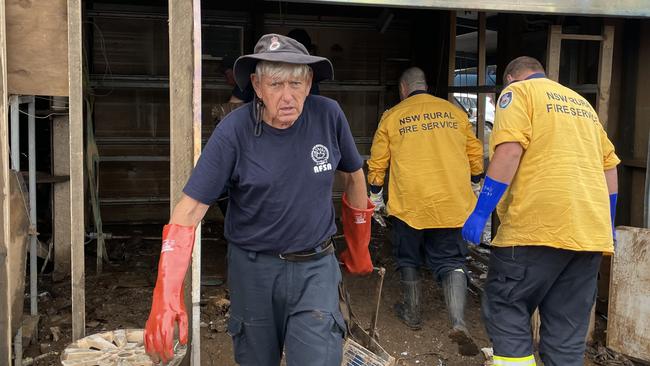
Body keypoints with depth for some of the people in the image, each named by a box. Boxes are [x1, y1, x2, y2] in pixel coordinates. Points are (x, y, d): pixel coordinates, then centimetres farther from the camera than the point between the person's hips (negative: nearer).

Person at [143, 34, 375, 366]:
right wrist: (167, 295, -28)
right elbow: (190, 209, -18)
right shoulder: (233, 132, -16)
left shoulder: (328, 115, -9)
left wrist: (359, 248, 16)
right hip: (253, 267, 0)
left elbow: (354, 176, 8)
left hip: (315, 266, 1)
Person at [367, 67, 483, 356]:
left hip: (409, 202, -1)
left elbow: (377, 162, 6)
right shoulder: (455, 113, 7)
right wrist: (467, 181, 27)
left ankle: (412, 313, 30)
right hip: (452, 203, 1)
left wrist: (375, 195, 20)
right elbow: (476, 157, 11)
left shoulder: (392, 117, 3)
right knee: (451, 261, 5)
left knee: (408, 258, 19)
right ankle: (458, 322, -12)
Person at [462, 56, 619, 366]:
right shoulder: (581, 103, 26)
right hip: (591, 231, 7)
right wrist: (608, 223, 33)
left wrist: (480, 212, -11)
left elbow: (509, 152, -11)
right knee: (568, 331, 9)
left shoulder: (518, 92, 5)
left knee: (505, 309, 3)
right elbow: (609, 165, 26)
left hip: (539, 225, -7)